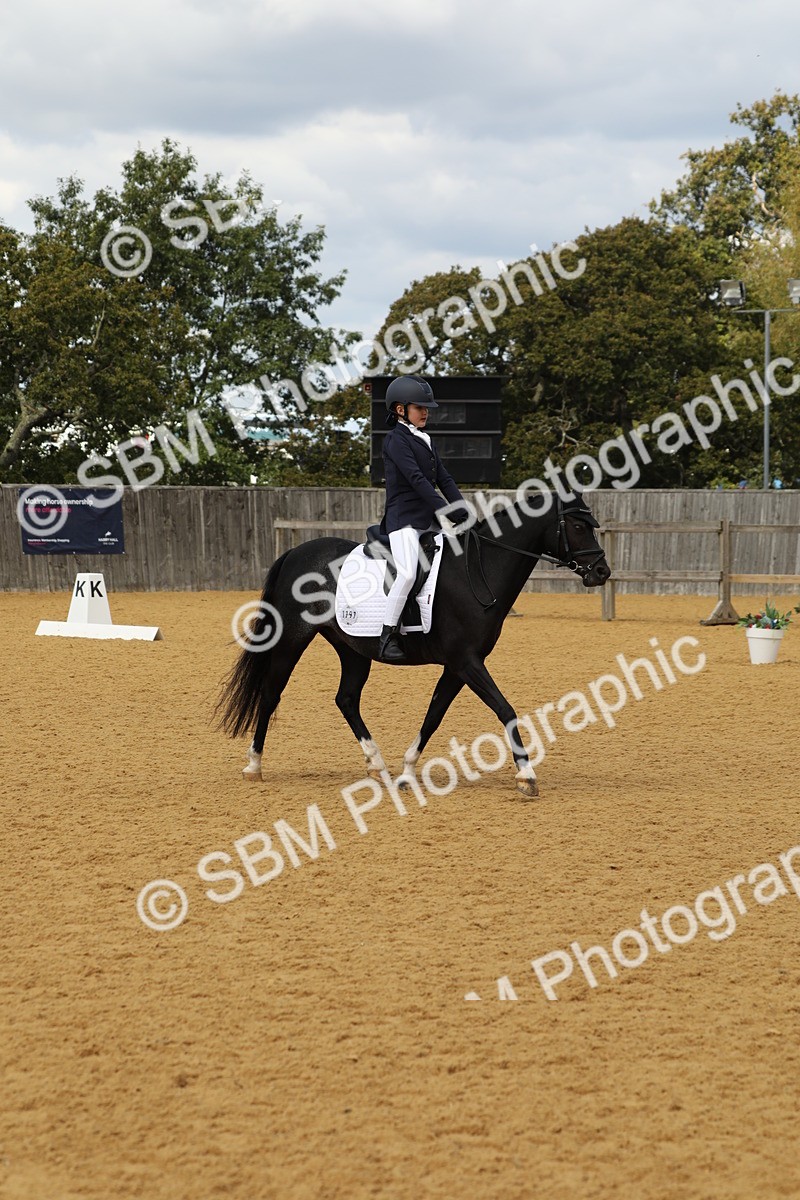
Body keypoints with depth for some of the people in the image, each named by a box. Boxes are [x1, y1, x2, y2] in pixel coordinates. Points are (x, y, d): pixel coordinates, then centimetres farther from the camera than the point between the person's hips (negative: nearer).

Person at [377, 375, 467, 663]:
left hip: (429, 520, 9)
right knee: (407, 573, -26)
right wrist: (445, 510, -25)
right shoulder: (396, 440, -8)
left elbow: (444, 479, 15)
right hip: (404, 518, -9)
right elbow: (416, 479, -18)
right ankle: (387, 637, -20)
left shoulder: (425, 441, 19)